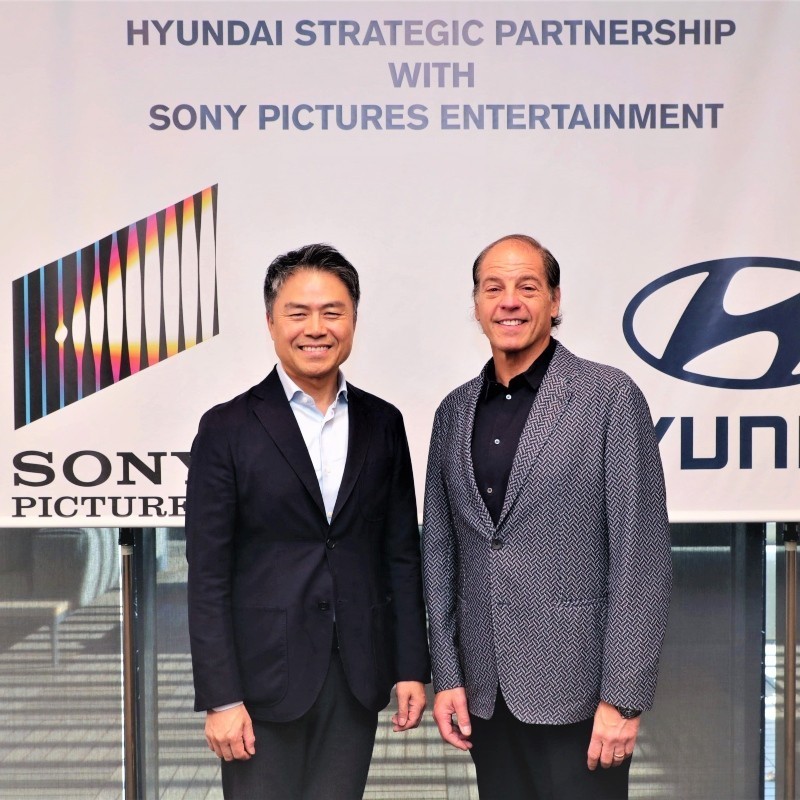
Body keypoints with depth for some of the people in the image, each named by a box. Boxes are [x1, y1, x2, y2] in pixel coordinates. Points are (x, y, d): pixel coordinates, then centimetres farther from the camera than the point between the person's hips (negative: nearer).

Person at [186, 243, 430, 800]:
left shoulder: (382, 423, 6)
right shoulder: (228, 429, -4)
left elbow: (402, 555, 8)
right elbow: (208, 575, -6)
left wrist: (412, 668, 5)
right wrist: (220, 697, -10)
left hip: (357, 677, 3)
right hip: (265, 676, -3)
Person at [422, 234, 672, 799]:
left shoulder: (610, 397, -7)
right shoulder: (455, 411, 9)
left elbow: (642, 556, -10)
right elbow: (440, 551, 11)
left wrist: (624, 697, -13)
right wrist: (446, 675, 6)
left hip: (577, 691, -4)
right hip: (485, 693, 5)